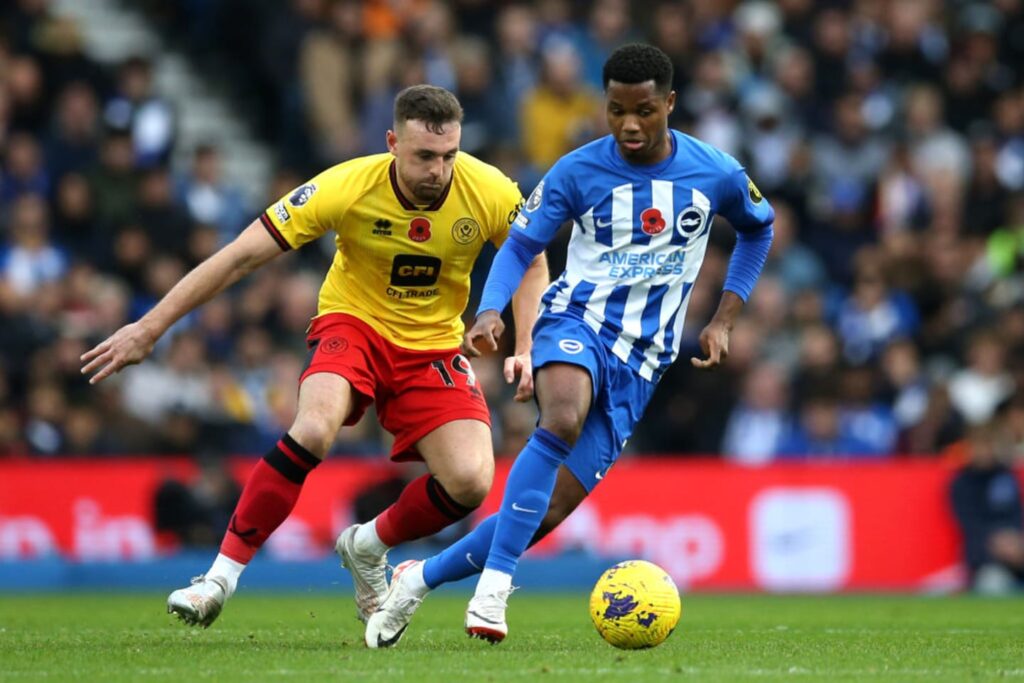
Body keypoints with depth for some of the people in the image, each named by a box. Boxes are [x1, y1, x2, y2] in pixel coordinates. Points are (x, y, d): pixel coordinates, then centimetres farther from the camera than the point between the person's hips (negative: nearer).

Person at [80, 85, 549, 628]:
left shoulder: (490, 192, -17)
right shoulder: (347, 187, -24)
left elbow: (531, 262, 5)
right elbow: (241, 257, -19)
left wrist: (526, 349, -9)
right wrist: (149, 328, -18)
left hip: (434, 346, 3)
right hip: (353, 323, -3)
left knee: (471, 481, -20)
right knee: (314, 428, -35)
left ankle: (368, 549, 11)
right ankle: (223, 574, -23)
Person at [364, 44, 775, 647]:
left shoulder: (717, 174, 0)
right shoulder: (578, 172, -4)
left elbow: (758, 230, 20)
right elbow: (521, 246, 1)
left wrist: (724, 321, 12)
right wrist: (490, 313, -18)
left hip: (642, 359, 2)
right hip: (577, 320, -2)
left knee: (550, 510, -6)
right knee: (565, 417, -39)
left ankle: (421, 578, 13)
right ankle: (495, 582, -36)